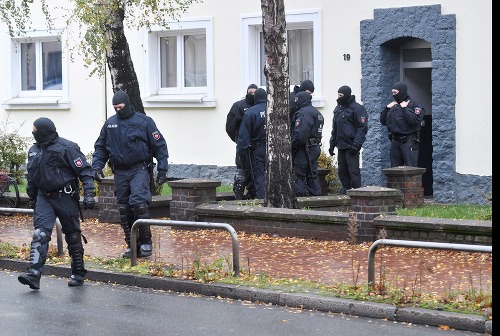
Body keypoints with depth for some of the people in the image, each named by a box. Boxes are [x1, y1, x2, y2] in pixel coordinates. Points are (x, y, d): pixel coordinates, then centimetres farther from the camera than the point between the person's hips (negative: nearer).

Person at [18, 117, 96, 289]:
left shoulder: (66, 148, -11)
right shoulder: (34, 150, 10)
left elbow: (85, 171, -11)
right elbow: (31, 177, 22)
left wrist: (89, 194, -19)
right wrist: (32, 199, 25)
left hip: (65, 197, -5)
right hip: (44, 197, 5)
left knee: (73, 236, 6)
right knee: (40, 234, -12)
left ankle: (78, 274, 21)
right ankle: (34, 274, -21)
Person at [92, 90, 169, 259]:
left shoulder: (144, 121, -2)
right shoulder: (110, 123, 10)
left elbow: (160, 146, 0)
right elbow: (100, 147, 19)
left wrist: (162, 169, -6)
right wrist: (97, 166, 4)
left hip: (140, 170, -5)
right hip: (120, 172, 5)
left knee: (138, 203, -20)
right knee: (124, 210, 4)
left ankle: (146, 243, -8)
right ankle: (132, 245, 13)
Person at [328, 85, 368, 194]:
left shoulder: (357, 108, -8)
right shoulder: (338, 109, 17)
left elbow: (362, 128, -13)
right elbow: (335, 129, 24)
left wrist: (356, 145, -20)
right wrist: (332, 144, 18)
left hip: (351, 147, -8)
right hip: (341, 146, 8)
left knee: (353, 171, -8)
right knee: (342, 171, 10)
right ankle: (346, 189, 19)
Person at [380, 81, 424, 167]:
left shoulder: (414, 105, -4)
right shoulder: (393, 106, 17)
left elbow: (414, 121, -21)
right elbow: (383, 121, 18)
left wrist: (405, 108, -14)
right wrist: (387, 109, 5)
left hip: (408, 141, -7)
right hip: (395, 142, 7)